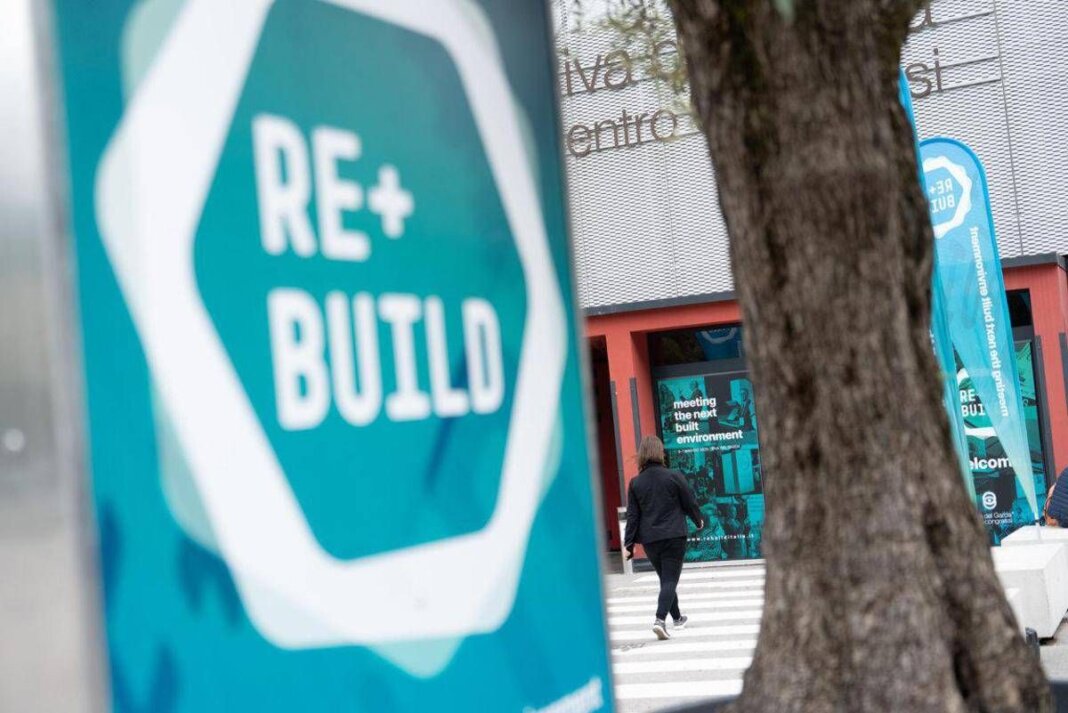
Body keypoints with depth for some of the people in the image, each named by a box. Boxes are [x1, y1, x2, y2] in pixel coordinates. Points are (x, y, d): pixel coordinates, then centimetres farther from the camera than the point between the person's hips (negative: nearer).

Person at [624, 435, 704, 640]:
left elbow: (632, 515, -1)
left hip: (649, 539, 3)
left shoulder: (635, 483, -1)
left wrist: (628, 544, 2)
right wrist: (698, 520, 21)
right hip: (674, 536, -3)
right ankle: (660, 619, -21)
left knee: (665, 579, 18)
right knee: (670, 580, -2)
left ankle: (677, 618, 33)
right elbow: (690, 502, 1)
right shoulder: (674, 477, -8)